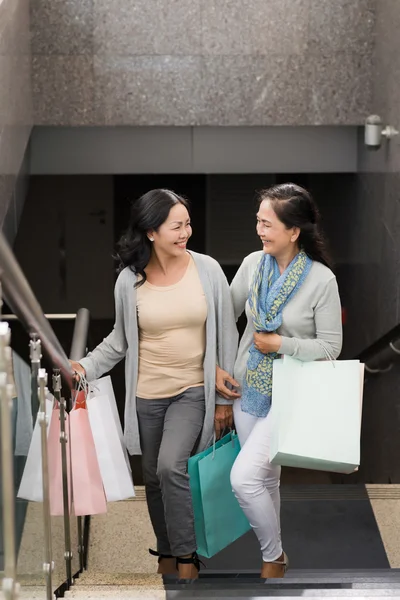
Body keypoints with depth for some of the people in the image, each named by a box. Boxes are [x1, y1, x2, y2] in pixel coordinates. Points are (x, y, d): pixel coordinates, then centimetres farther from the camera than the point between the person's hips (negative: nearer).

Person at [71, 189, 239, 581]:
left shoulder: (208, 270, -8)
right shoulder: (129, 280, -5)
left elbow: (226, 336, -2)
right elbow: (120, 340, 8)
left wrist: (224, 398, -1)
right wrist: (85, 367, -8)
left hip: (193, 391, -2)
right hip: (146, 394, 2)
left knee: (171, 467, -22)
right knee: (154, 478, 12)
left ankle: (186, 556, -6)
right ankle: (165, 554, 33)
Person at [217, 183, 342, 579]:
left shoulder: (321, 279, -16)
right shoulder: (253, 264, -4)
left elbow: (331, 347, -11)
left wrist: (282, 344, -18)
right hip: (248, 387, 5)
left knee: (244, 477, -14)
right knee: (265, 476, 15)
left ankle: (274, 557, 9)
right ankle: (271, 550, 34)